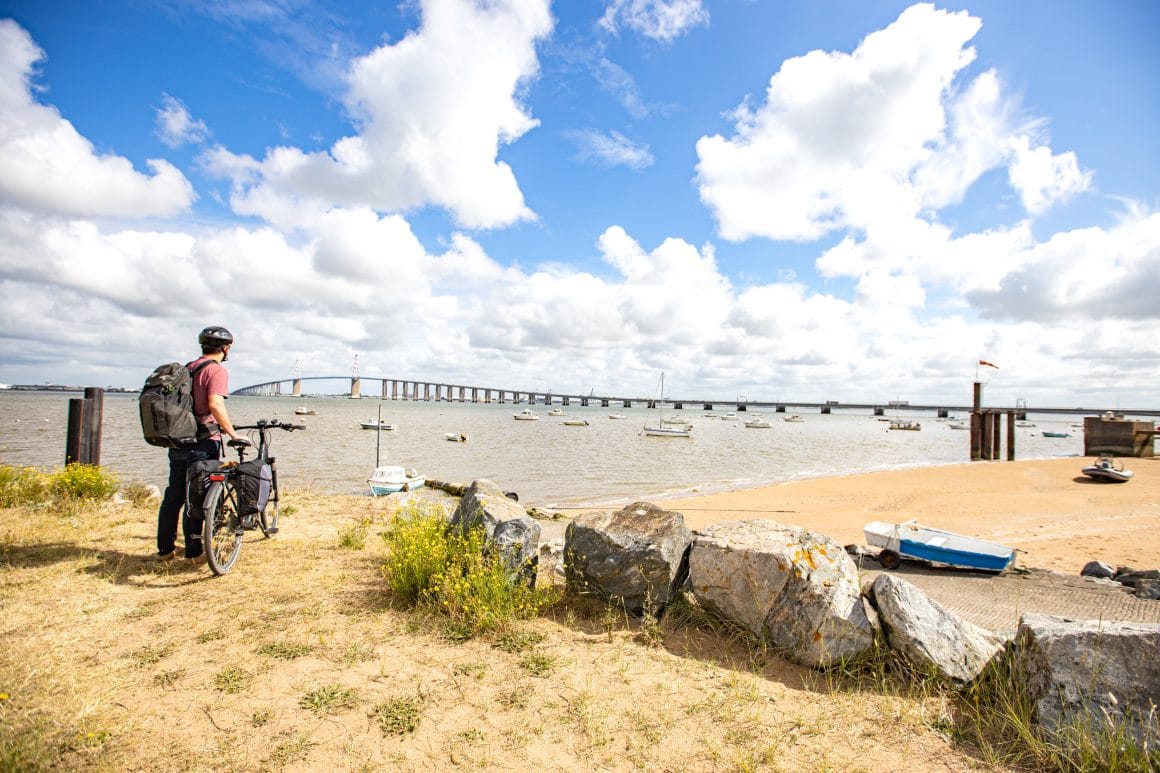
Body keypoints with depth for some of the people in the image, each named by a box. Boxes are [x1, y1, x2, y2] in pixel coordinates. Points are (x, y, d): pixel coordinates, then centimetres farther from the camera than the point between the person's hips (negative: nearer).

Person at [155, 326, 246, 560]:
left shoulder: (187, 368, 14)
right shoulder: (217, 369, -12)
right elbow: (215, 404, -26)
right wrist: (232, 433, -22)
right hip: (203, 442, -8)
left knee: (174, 495, 14)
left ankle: (165, 548, 23)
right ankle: (193, 550, 8)